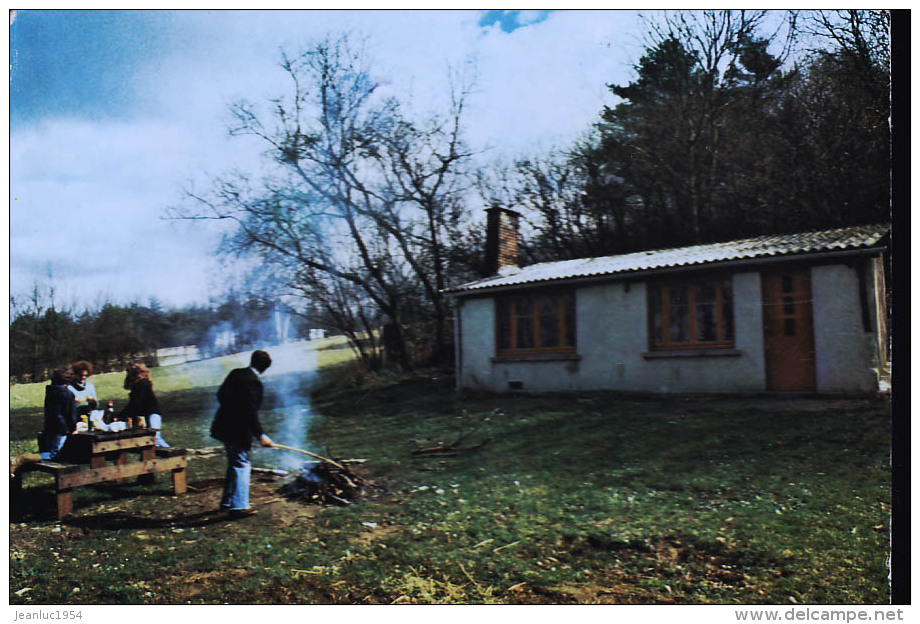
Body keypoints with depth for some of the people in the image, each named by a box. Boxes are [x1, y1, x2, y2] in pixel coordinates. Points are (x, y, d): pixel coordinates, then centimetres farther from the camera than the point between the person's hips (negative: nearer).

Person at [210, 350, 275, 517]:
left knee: (234, 464, 21)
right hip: (238, 431, -9)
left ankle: (227, 501, 31)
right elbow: (251, 412, -23)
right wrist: (260, 435, -19)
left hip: (224, 426, 9)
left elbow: (220, 395, 15)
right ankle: (239, 505, 2)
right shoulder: (254, 382, -19)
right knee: (242, 465, 1)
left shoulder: (235, 373, 5)